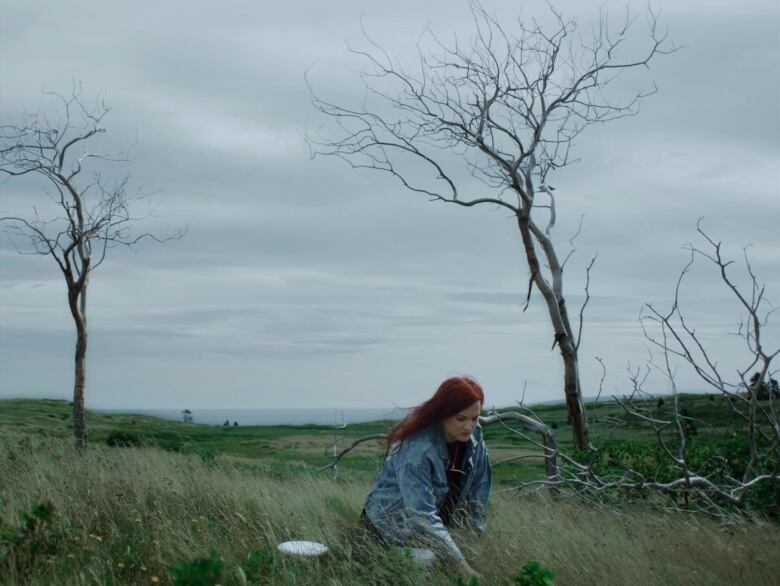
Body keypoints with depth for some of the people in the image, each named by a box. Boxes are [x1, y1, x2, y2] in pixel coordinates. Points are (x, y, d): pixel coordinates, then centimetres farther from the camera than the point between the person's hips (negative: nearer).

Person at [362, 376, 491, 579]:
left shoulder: (474, 437, -12)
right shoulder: (417, 449, -34)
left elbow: (478, 492, -4)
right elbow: (422, 515, -38)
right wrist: (459, 562, -43)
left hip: (439, 521, 6)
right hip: (393, 522, -6)